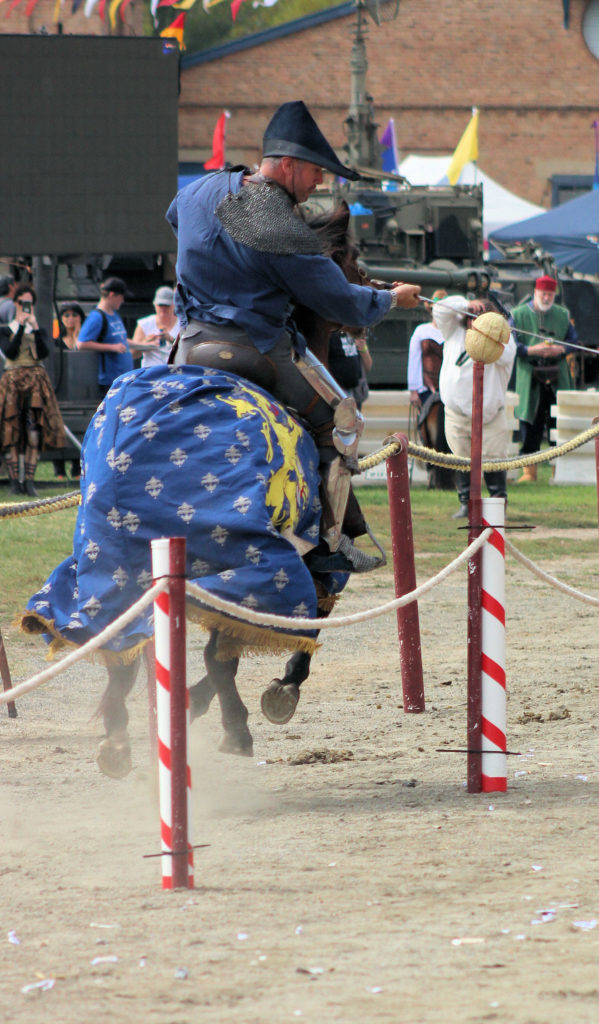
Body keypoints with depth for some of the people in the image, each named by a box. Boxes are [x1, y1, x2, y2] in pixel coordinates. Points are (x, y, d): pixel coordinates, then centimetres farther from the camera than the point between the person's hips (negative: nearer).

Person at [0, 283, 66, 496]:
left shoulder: (39, 331, 12)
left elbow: (44, 353, -5)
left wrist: (35, 328, -11)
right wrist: (21, 327, -10)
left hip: (36, 381, 1)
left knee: (34, 431, -8)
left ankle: (29, 479, -6)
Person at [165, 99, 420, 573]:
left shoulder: (201, 191, 4)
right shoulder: (285, 232, -19)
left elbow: (174, 215, 30)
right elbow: (345, 305, -11)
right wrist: (393, 299, 8)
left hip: (192, 346, 7)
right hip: (257, 351, -7)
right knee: (340, 419, 6)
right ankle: (330, 542, 2)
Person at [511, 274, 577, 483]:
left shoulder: (562, 315, 10)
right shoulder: (518, 315, 3)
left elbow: (573, 340, 15)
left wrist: (560, 349, -7)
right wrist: (532, 350, -16)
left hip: (557, 379, 2)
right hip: (529, 378, -2)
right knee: (530, 426, -1)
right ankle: (529, 471, 5)